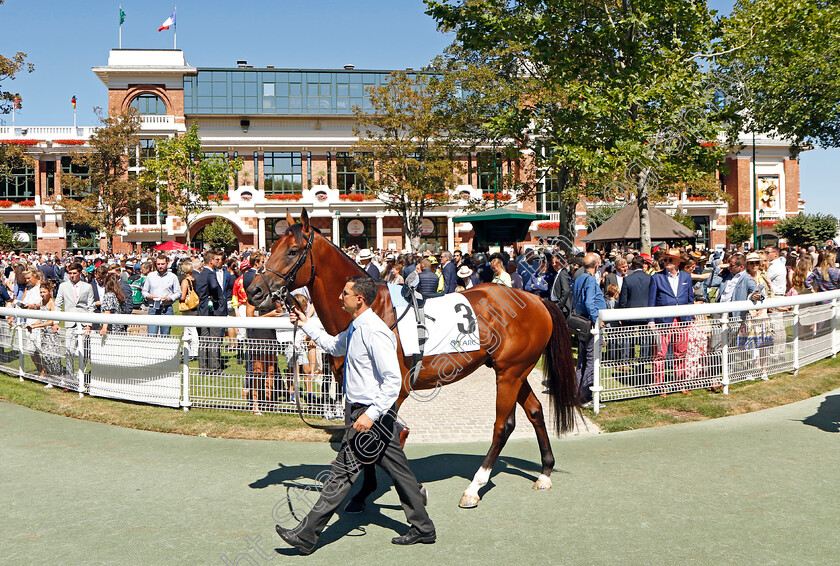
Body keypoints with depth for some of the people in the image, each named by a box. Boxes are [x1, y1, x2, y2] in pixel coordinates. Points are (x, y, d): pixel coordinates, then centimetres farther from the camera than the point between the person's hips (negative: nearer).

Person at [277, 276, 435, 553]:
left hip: (370, 412, -10)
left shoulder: (373, 332, -22)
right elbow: (333, 346, 31)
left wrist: (371, 414, -29)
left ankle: (306, 536, 7)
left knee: (343, 471, -2)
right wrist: (306, 324, 26)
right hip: (369, 411, 10)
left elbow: (393, 380, -26)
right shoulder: (356, 328, 9)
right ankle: (423, 529, 24)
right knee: (398, 470, 14)